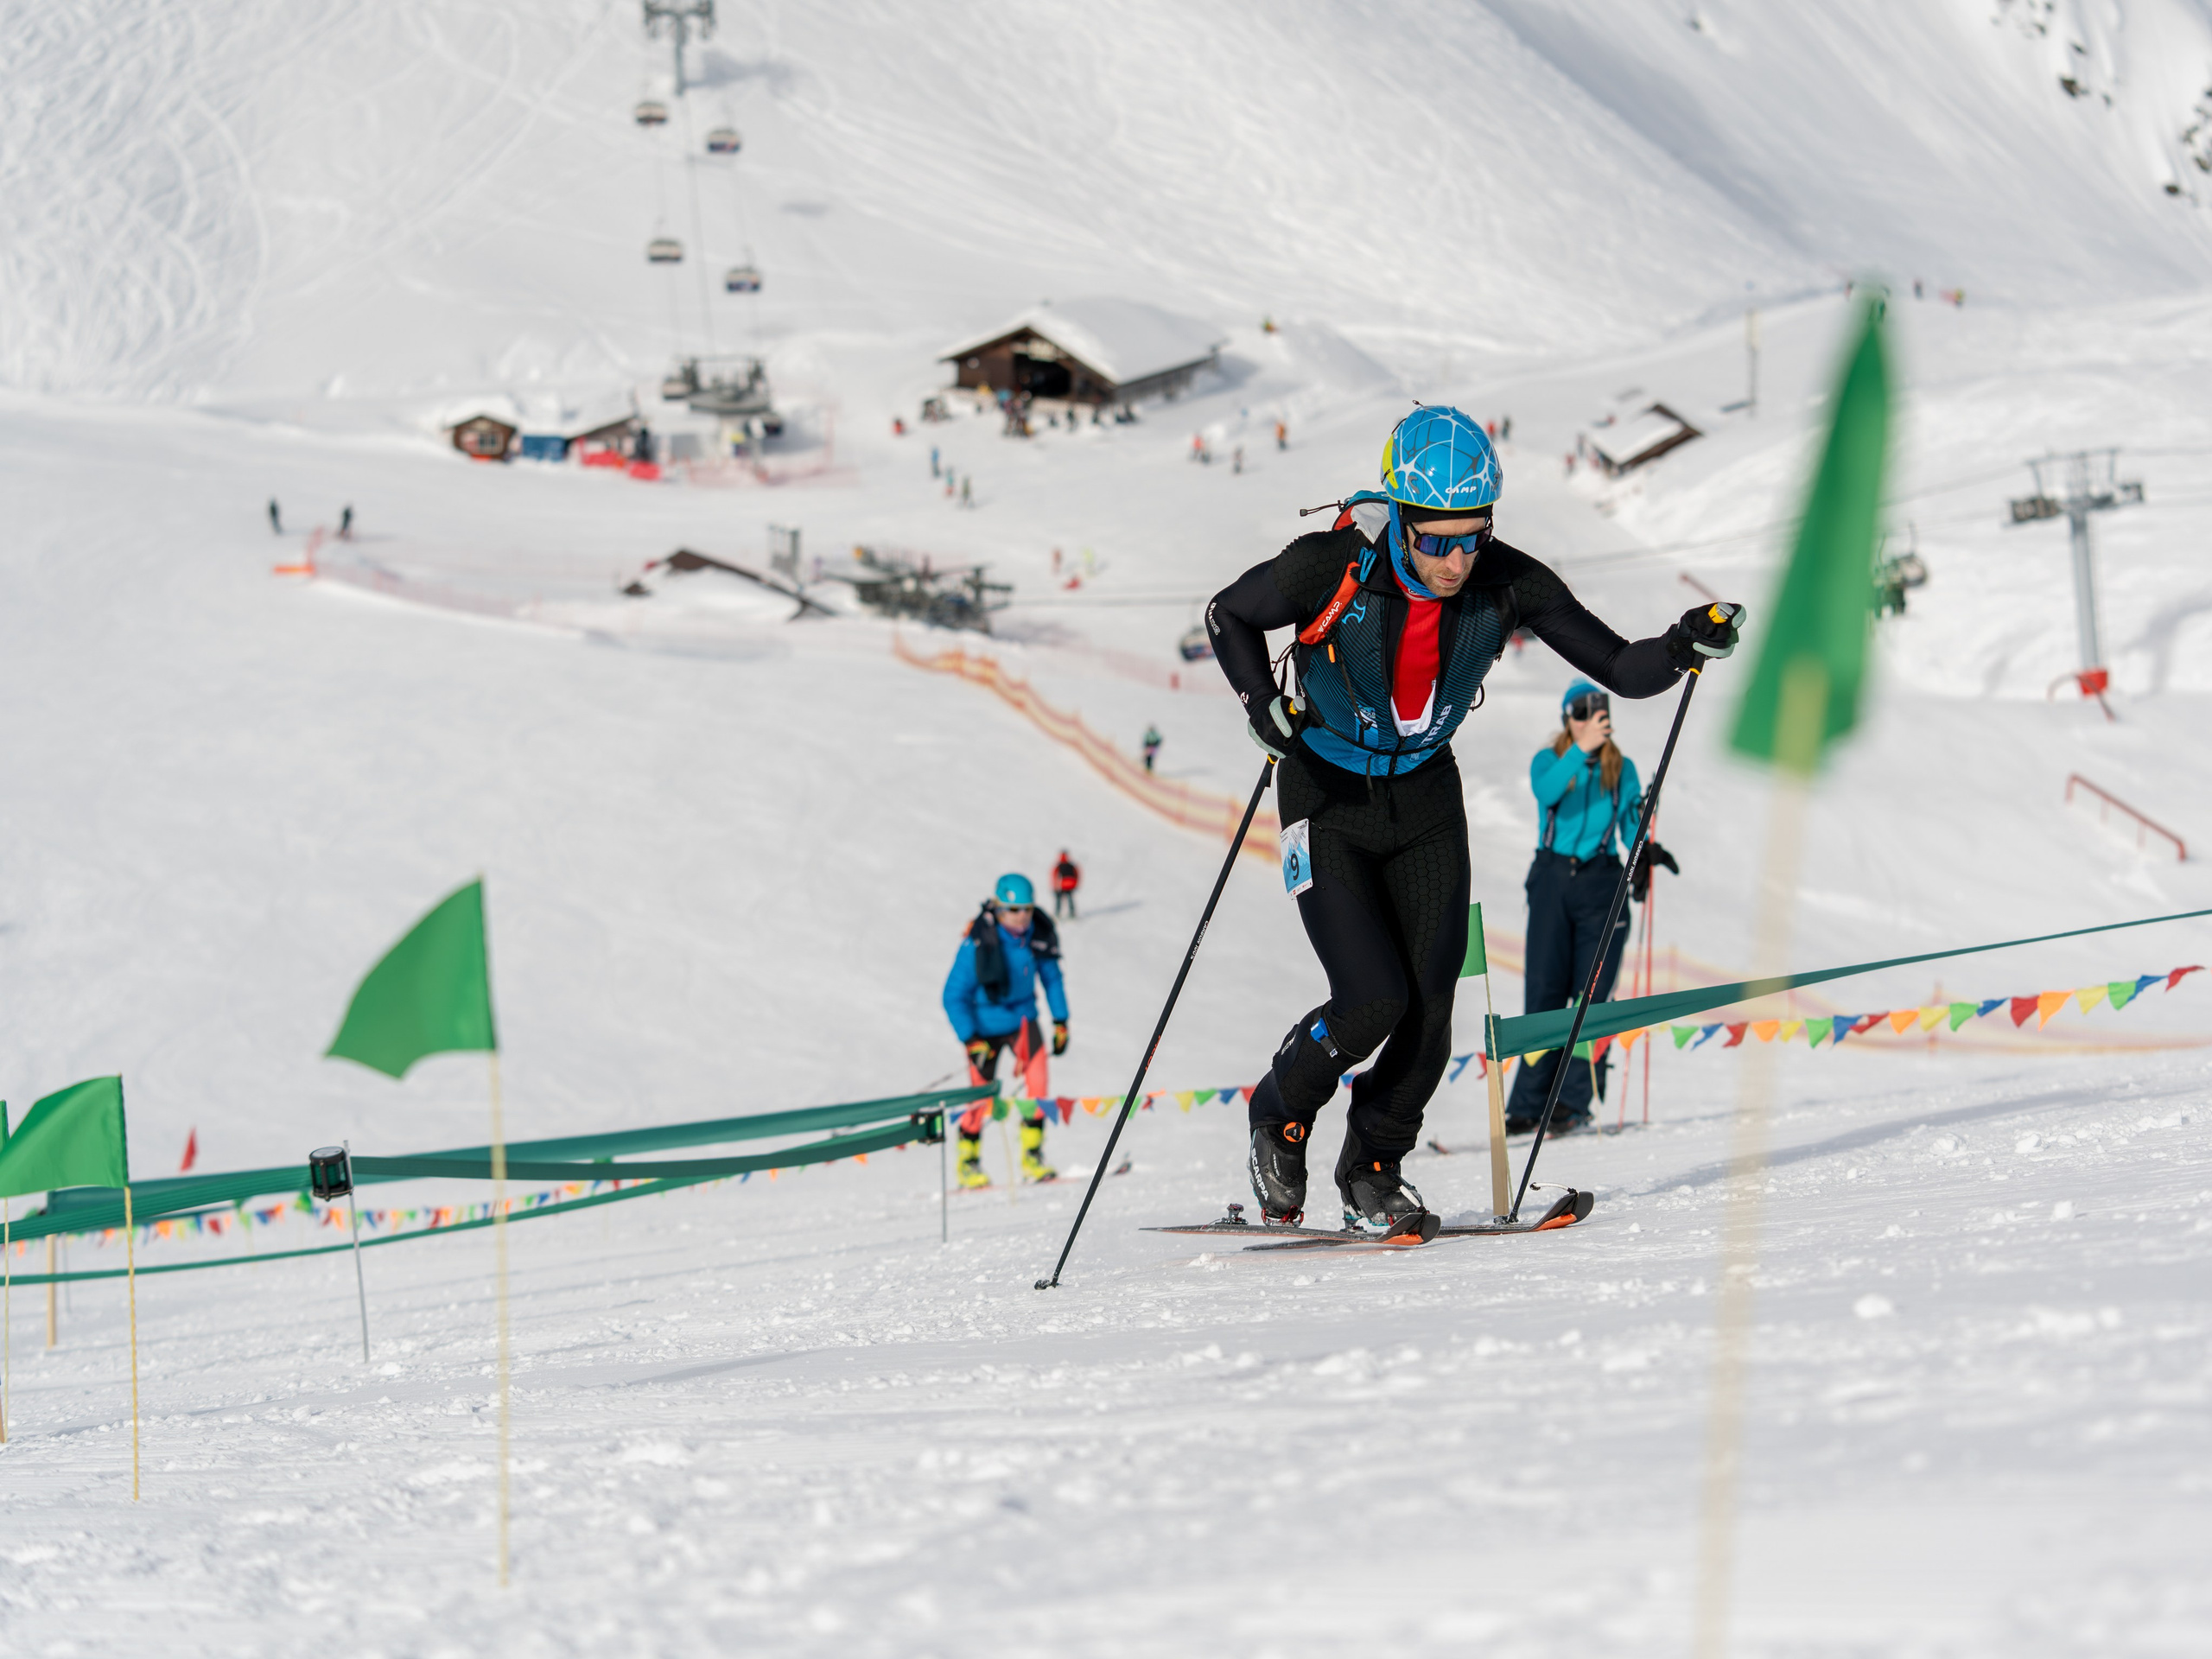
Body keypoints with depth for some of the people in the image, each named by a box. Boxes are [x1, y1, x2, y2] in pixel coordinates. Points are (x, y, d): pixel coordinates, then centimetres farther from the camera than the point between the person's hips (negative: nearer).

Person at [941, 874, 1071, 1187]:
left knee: (1037, 1082, -17)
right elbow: (954, 996, -18)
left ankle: (1032, 1157, -7)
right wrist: (970, 1041, -23)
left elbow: (1051, 977, 7)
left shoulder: (1039, 935, -12)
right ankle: (969, 1163, 22)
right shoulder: (978, 944, -25)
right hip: (985, 1025, -3)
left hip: (1022, 1018, 3)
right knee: (981, 1095, 1)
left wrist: (1061, 1021, 5)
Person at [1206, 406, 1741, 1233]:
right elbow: (1228, 616, -8)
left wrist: (1683, 646, -36)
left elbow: (1620, 667, -16)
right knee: (1372, 1001, -16)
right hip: (1329, 799, -3)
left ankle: (1373, 1172, 19)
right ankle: (1280, 1117, 15)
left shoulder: (1506, 584, -18)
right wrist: (1261, 702, -24)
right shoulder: (1333, 568, -26)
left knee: (1428, 1011, -6)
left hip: (1425, 797, 3)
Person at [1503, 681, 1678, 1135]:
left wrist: (1647, 851, -12)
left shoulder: (1622, 769, 10)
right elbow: (1547, 791, -18)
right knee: (1544, 990, -5)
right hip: (1553, 880, -1)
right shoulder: (1548, 760, 5)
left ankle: (1575, 1102, -4)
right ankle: (1529, 1103, -3)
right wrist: (1582, 749, -30)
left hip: (1601, 881, 1)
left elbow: (1631, 826, 9)